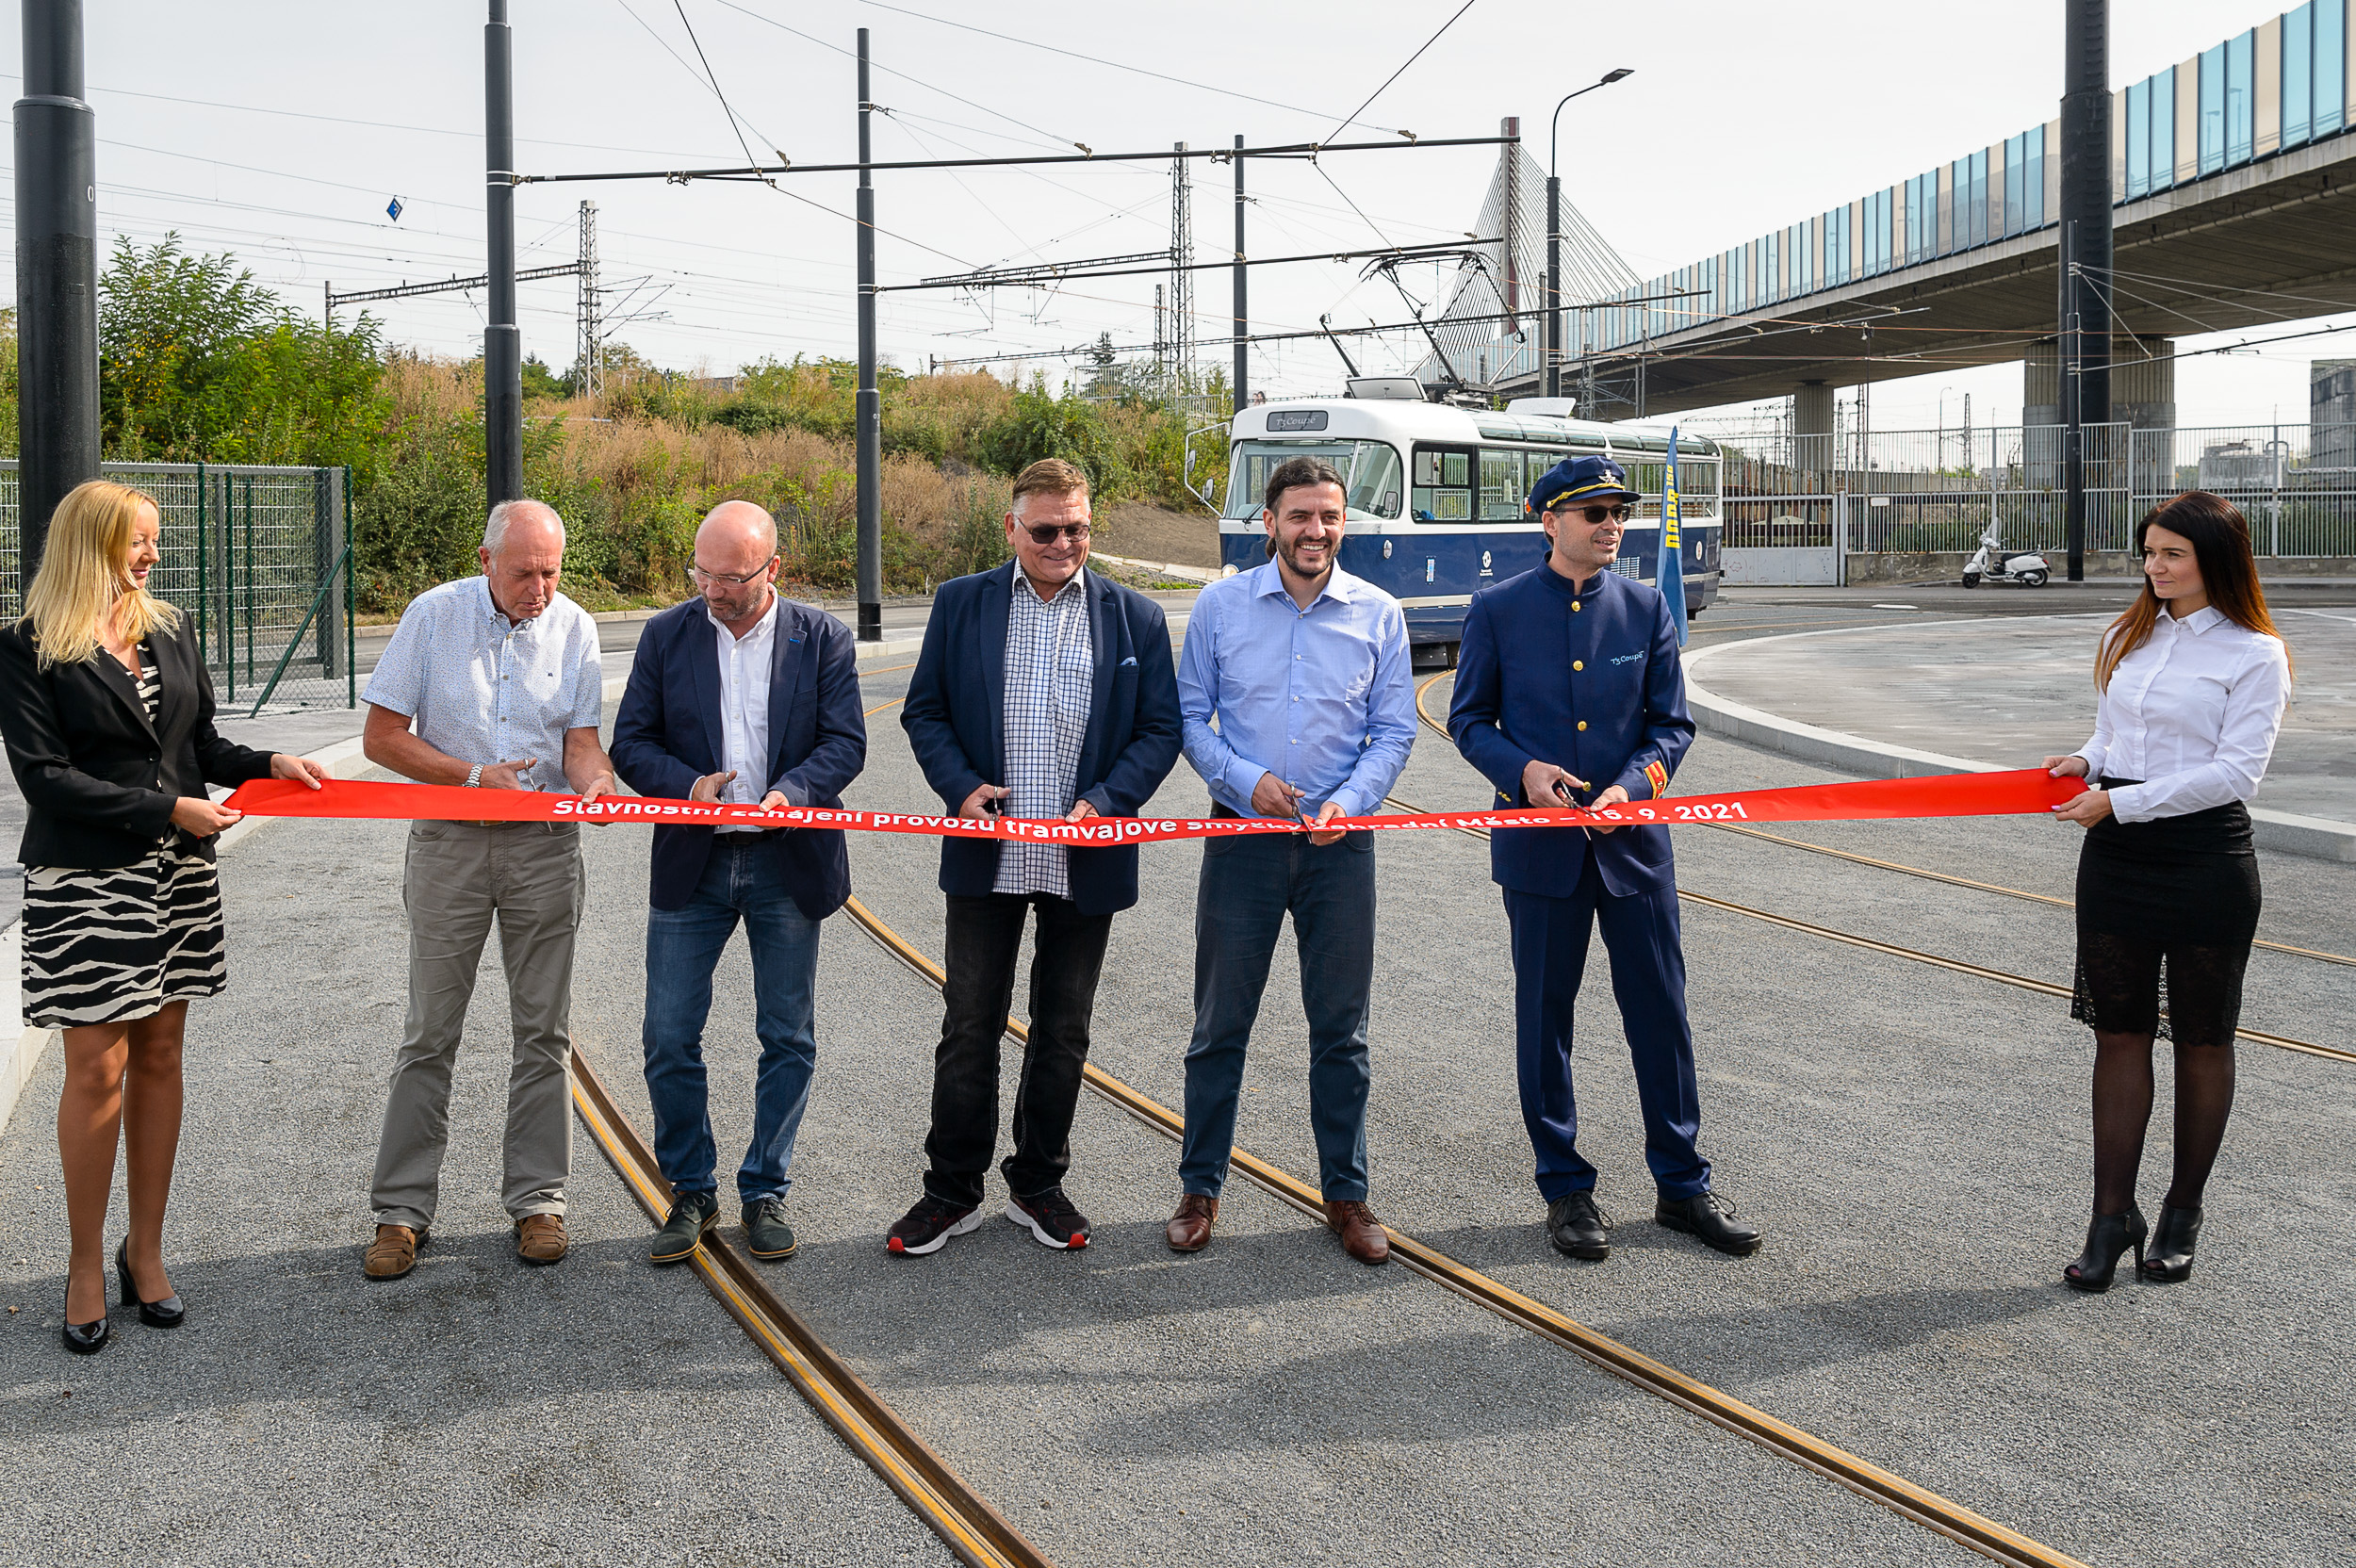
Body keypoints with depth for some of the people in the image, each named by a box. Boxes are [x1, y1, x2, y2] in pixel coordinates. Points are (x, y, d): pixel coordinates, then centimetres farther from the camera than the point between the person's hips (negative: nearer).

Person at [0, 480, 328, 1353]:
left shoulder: (170, 632, 10)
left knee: (159, 1058, 9)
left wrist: (269, 764, -3)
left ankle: (145, 1251, 20)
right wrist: (168, 809, -16)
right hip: (84, 884, -5)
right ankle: (86, 1266, 13)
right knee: (97, 1069, -2)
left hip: (177, 875, 5)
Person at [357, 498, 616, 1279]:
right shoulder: (433, 614, -4)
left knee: (543, 1030, 6)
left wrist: (594, 777, -23)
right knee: (430, 1032, 3)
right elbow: (381, 736, -4)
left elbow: (580, 738, 0)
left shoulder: (575, 629, 1)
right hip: (449, 841, -1)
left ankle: (537, 1199, 16)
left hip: (545, 843, 2)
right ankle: (402, 1209, 12)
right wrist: (474, 777, -14)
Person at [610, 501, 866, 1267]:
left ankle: (765, 1191, 22)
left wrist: (793, 791, -23)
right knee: (669, 1039, 1)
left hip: (789, 865, -1)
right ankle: (691, 1192, 18)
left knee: (788, 1039, 7)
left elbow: (846, 742, -5)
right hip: (691, 864, 1)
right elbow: (631, 744, 2)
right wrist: (686, 785, -17)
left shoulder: (822, 638, 0)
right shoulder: (666, 636, 3)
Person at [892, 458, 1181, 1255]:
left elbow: (1160, 729, 2)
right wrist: (960, 786, -11)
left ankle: (1039, 1183, 26)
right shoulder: (960, 604, 3)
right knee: (969, 1027, 5)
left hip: (1085, 860, 1)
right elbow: (923, 711, 6)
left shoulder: (1135, 617, 3)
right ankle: (952, 1190, 17)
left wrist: (1105, 801, -13)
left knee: (1063, 1032, 11)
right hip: (988, 857, 0)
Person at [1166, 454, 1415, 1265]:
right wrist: (1247, 779, -12)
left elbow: (1394, 731, 4)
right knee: (1220, 1024, 6)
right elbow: (1190, 717, 4)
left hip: (1339, 842, 1)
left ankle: (1346, 1193, 20)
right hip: (1242, 835, 0)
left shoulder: (1379, 614, 3)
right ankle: (1200, 1187, 19)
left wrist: (1348, 801, -12)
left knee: (1341, 1028, 7)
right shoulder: (1220, 606, 1)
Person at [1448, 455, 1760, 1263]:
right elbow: (1468, 719, 4)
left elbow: (1672, 724, 6)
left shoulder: (1646, 607, 4)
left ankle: (1682, 1184, 20)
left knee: (1661, 1012, 6)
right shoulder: (1497, 609, -1)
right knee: (1545, 1016, 7)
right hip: (1539, 844, -1)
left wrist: (1632, 785, -12)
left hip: (1634, 841, 2)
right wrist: (1523, 769, -14)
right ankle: (1565, 1188, 21)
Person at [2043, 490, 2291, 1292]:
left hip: (2206, 860, -5)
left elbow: (2236, 771, -14)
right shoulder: (2128, 637, 11)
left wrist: (2121, 802, -17)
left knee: (2202, 1040, 8)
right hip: (2116, 861, 5)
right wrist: (2087, 761, -1)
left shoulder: (2255, 655, -7)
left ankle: (2182, 1212, 23)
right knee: (2119, 1034, 5)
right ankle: (2112, 1217, 10)